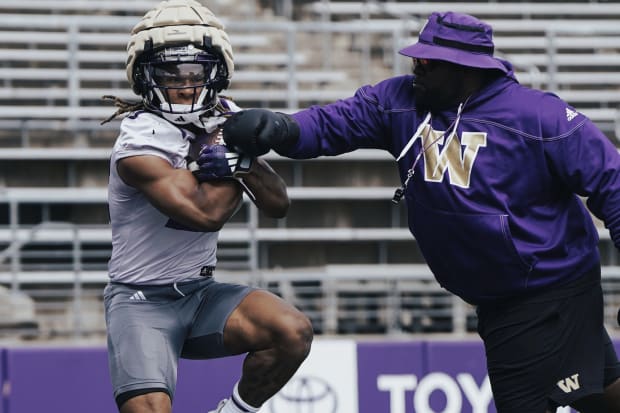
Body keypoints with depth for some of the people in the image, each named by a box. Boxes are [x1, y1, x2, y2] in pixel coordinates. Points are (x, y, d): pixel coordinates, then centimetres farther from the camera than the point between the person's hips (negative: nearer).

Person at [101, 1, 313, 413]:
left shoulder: (224, 120, 3)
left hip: (201, 294, 6)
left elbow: (278, 206, 2)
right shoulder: (139, 146, -20)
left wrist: (242, 158, -17)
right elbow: (206, 213, -27)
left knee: (294, 332, -18)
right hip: (141, 301, -6)